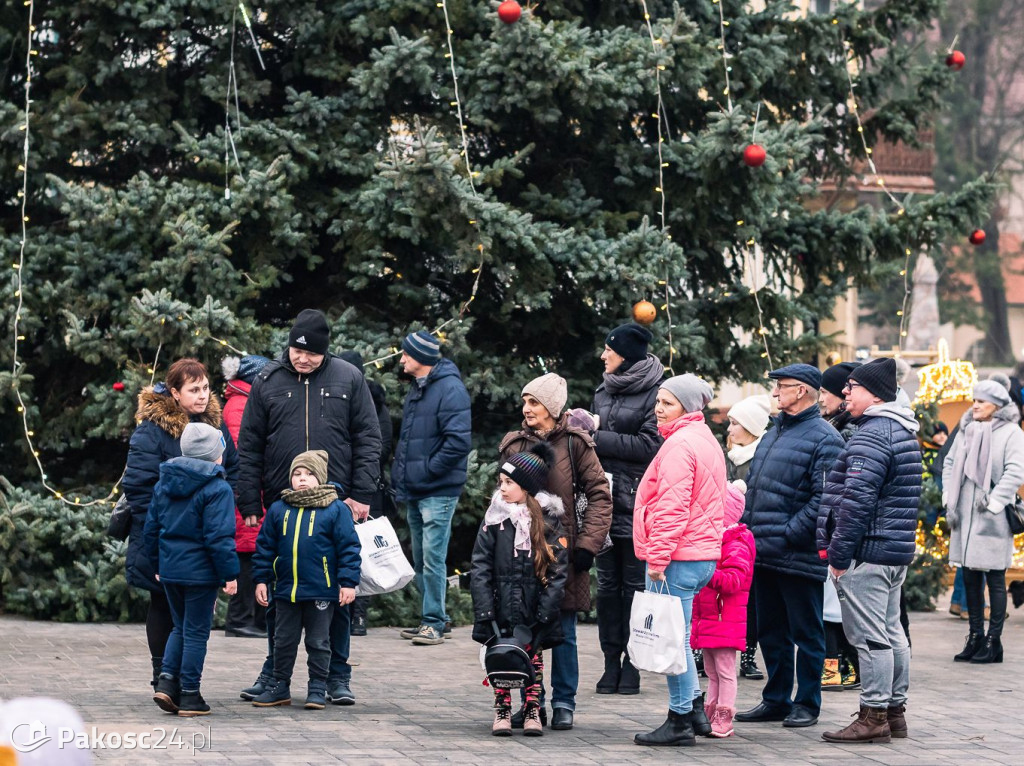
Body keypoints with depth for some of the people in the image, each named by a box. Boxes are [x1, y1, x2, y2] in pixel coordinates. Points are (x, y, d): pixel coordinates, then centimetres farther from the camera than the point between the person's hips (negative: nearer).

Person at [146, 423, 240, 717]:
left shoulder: (163, 484, 8)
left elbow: (150, 529, 13)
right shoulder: (217, 489, -13)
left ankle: (166, 679, 3)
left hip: (169, 569, 6)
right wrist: (230, 574, -13)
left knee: (180, 627, 20)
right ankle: (189, 695, 5)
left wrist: (157, 565, 22)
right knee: (196, 632, 2)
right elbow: (219, 537, -18)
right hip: (200, 571, -6)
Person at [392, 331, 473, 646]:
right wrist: (400, 474, 13)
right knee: (420, 559, 13)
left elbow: (459, 441, -21)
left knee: (433, 558, -9)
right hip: (413, 491, 9)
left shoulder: (450, 389, -14)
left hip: (438, 491, -9)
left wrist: (427, 470, -17)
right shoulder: (416, 388, 16)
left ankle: (434, 623, -4)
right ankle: (435, 617, 21)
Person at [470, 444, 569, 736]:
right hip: (501, 607, 1)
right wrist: (485, 610, -10)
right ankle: (502, 711, 13)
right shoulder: (494, 519, 2)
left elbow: (559, 570, -3)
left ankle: (533, 711, 14)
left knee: (533, 658, 4)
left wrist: (545, 611, -12)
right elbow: (481, 567, 0)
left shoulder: (549, 521, -2)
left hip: (533, 609, -1)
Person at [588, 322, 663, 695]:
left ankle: (632, 663, 4)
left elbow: (650, 445, -14)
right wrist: (585, 430, -1)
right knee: (607, 583, 6)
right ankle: (611, 661, 10)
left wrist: (599, 438, -13)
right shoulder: (604, 392, 16)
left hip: (636, 506, -6)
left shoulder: (654, 393, -6)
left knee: (635, 583, -1)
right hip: (604, 500, 6)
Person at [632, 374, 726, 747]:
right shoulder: (705, 440, 18)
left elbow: (672, 507, -20)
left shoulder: (680, 444, -14)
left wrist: (657, 557, -19)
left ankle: (680, 721, -1)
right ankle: (695, 710, 22)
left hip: (677, 556, -10)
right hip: (702, 552, 10)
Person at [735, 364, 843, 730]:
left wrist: (789, 534, -20)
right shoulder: (774, 432, 17)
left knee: (806, 633, 2)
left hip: (798, 557, -9)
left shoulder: (823, 438, -11)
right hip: (763, 554, 9)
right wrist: (749, 529, 11)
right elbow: (754, 485, 23)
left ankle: (807, 703, 10)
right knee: (771, 631, 14)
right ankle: (776, 699, 23)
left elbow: (823, 499, -18)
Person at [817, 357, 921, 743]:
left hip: (867, 552, -10)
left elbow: (857, 499, -22)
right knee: (892, 632, 14)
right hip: (897, 552, 10)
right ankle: (895, 711, 20)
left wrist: (838, 552, -17)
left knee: (868, 636, -8)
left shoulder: (871, 435, -16)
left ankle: (874, 716, -7)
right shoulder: (903, 432, 17)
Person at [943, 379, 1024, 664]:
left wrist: (993, 503, -15)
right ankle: (975, 638, 17)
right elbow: (950, 463, 15)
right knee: (970, 578, 9)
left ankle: (993, 641, 3)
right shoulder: (967, 429, 12)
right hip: (965, 517, 6)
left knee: (995, 581, -1)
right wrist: (949, 499, 5)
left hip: (992, 521, -6)